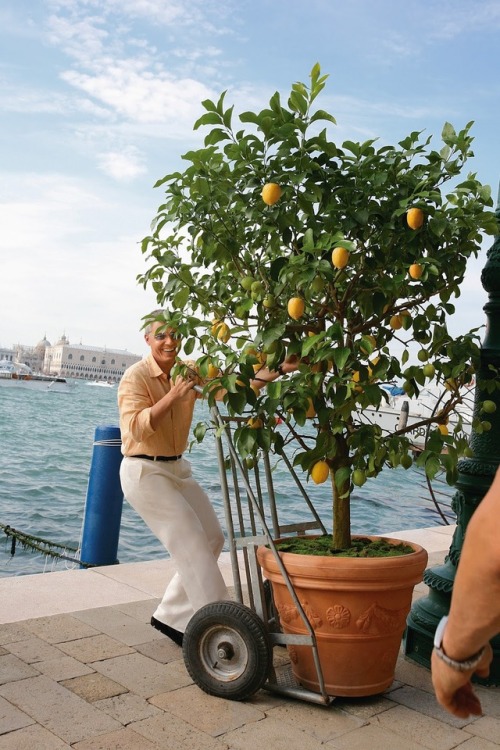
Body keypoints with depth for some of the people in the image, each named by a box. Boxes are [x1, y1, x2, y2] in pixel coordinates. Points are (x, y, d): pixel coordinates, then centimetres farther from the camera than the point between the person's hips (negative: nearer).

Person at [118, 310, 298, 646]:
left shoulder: (190, 372, 1)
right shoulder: (136, 376, -14)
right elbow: (136, 428, -26)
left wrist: (277, 369, -24)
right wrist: (173, 396, -34)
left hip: (177, 468, 7)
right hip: (144, 471, -7)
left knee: (213, 537, 9)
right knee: (191, 541, -11)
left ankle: (172, 616, 21)